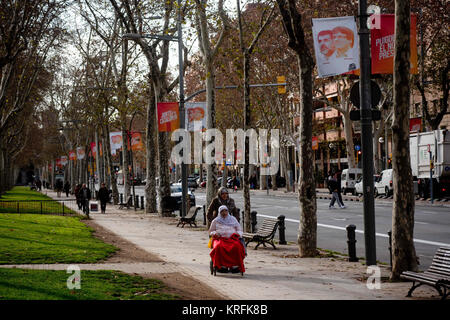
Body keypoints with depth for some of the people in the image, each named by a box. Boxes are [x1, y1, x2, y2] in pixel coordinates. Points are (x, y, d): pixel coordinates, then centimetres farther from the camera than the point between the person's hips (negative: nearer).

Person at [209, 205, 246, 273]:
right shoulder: (215, 221, 17)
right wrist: (215, 233, -6)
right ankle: (222, 266, -36)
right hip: (220, 239, 0)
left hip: (232, 239, 0)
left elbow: (239, 230, 19)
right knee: (219, 247, -37)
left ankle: (235, 266, -34)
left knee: (236, 246, -35)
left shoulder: (233, 219, 19)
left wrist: (238, 234, -3)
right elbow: (211, 231, 17)